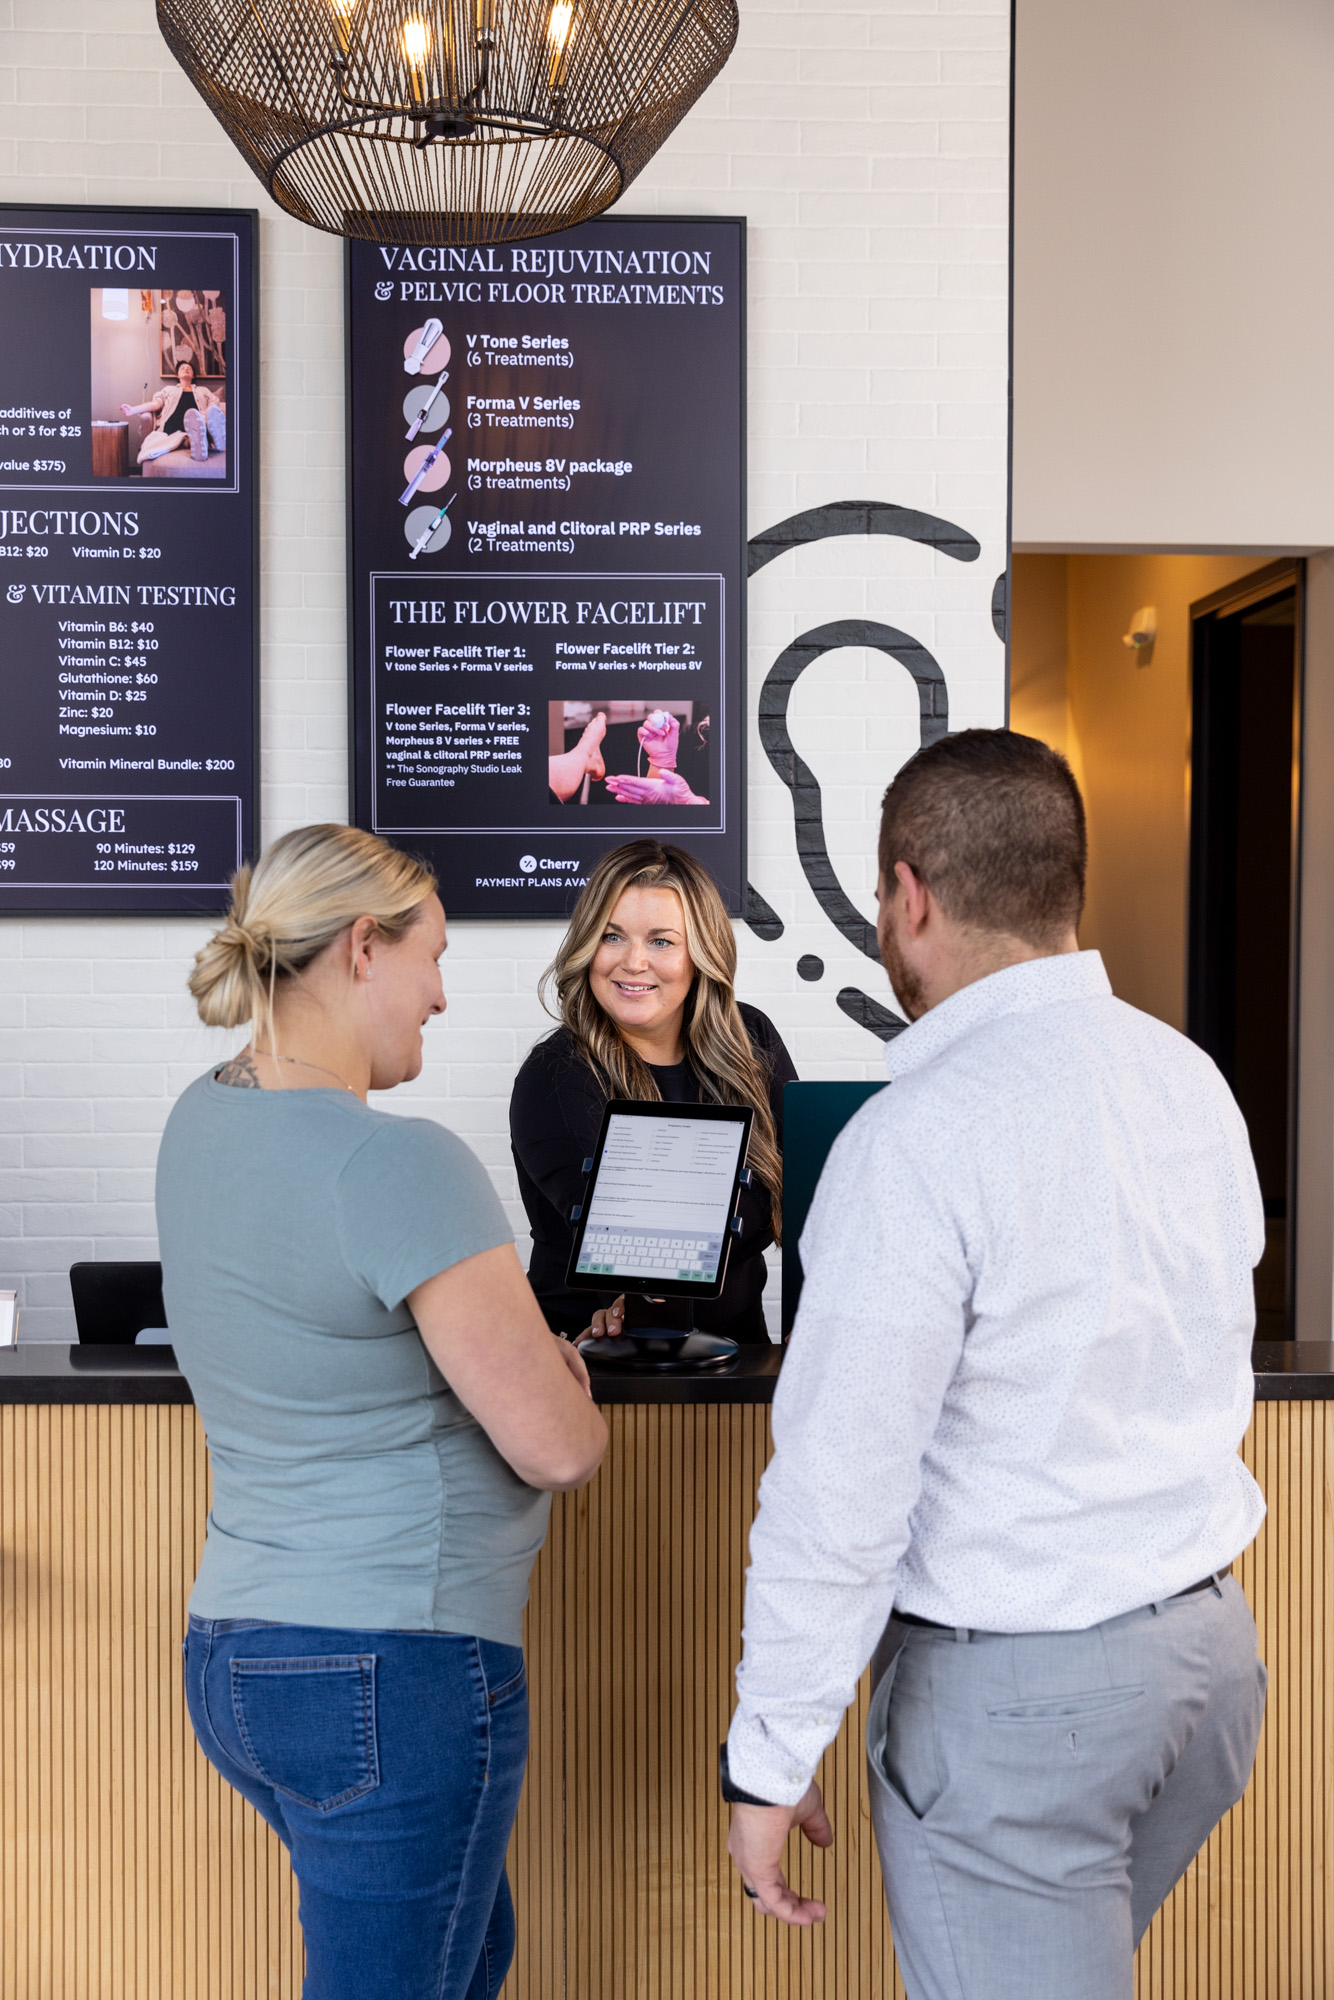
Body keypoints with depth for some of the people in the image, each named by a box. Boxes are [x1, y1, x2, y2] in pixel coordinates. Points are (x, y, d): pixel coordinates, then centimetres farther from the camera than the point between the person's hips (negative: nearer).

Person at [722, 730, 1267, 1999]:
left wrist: (769, 1761, -11)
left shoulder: (918, 1137, -22)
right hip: (1211, 1643, 7)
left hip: (1011, 1690, -7)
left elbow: (841, 1486, -21)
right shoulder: (1193, 1083, 1)